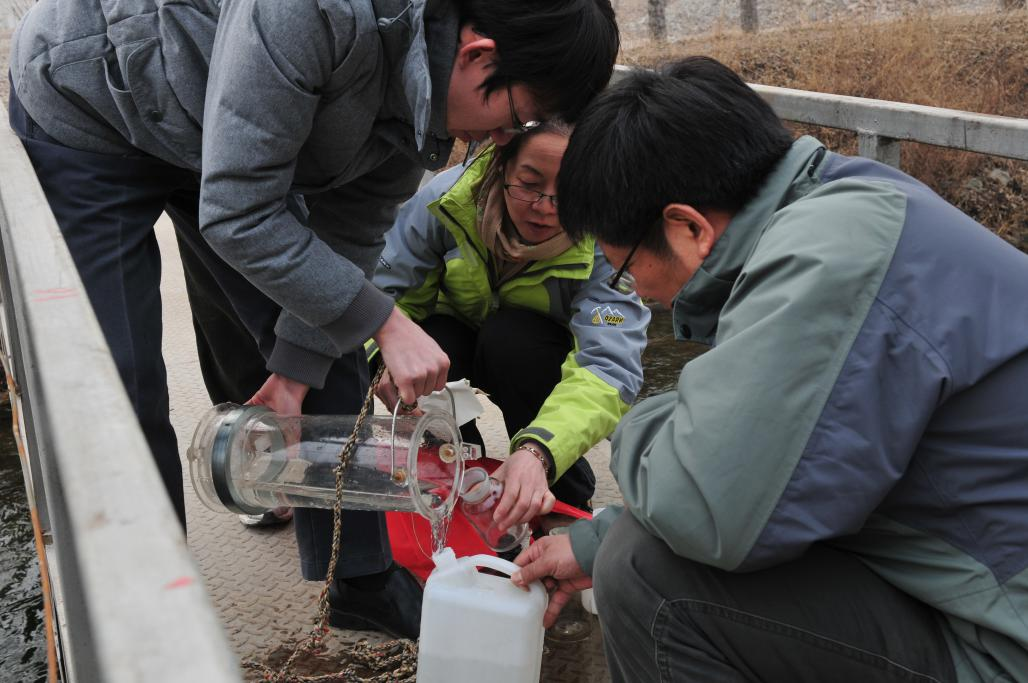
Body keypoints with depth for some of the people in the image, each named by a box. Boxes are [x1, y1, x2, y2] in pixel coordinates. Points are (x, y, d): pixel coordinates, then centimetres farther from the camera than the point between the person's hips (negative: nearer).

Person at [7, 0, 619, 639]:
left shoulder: (432, 89, -15)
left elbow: (348, 232, -6)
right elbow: (237, 213, -36)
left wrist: (296, 369, -9)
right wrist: (385, 322, -33)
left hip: (232, 148, 6)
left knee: (330, 348, -1)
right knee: (124, 383, -10)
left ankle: (363, 585, 13)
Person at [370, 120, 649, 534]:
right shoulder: (450, 197, -26)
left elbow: (610, 367, -40)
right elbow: (383, 290, -19)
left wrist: (538, 451, -58)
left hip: (544, 364, -1)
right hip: (459, 345, 1)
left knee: (510, 336, -35)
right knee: (427, 339, -33)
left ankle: (566, 505, -13)